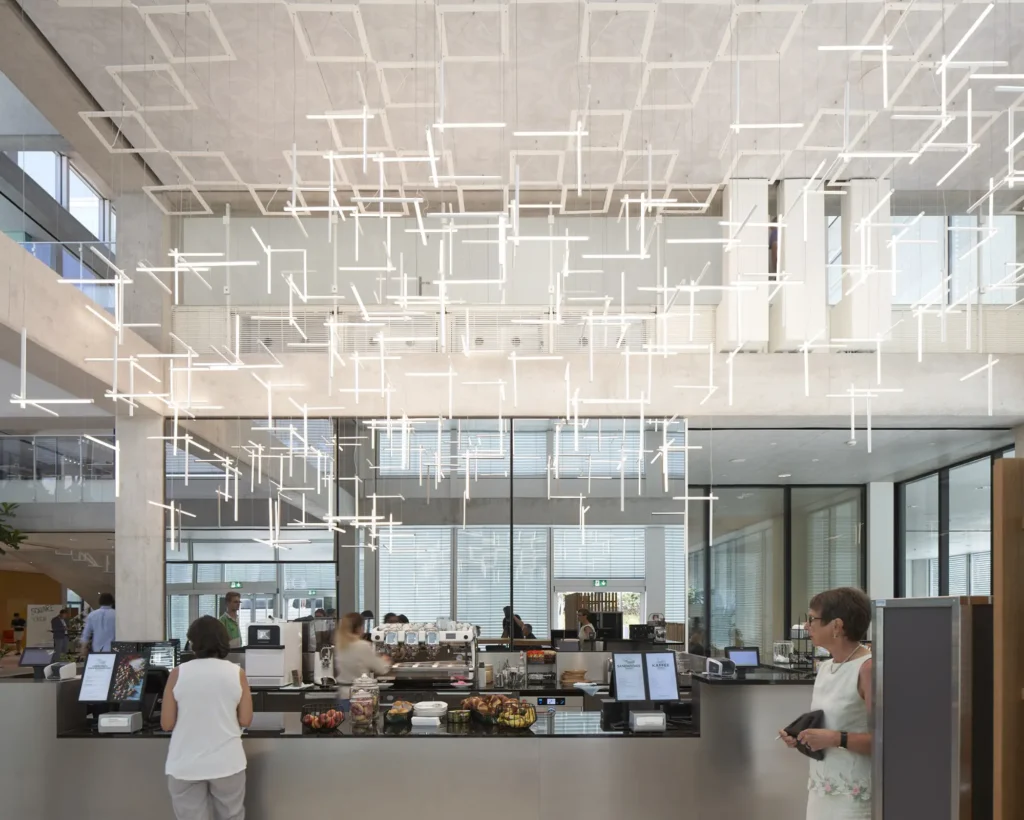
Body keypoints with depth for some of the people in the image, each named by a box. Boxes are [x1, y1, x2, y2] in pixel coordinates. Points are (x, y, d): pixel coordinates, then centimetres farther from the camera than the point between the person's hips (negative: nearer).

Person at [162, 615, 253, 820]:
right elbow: (245, 720, 1)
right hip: (227, 762, 1)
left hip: (185, 765, -1)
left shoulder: (178, 673, -5)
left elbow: (166, 724, -2)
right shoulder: (237, 673, -3)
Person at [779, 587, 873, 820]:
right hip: (821, 791, 8)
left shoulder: (868, 668, -14)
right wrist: (802, 737, 6)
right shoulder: (824, 669, 12)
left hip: (855, 796, -8)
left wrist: (837, 739, -23)